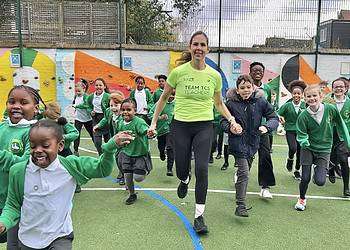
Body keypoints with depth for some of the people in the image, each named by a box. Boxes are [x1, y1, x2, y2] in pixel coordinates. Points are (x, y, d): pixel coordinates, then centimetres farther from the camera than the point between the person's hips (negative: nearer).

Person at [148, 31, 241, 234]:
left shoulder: (215, 75, 1)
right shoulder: (178, 72, -5)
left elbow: (219, 104, 15)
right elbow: (163, 98, 7)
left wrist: (232, 120, 1)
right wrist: (154, 122, 5)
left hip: (204, 126, 0)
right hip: (181, 125, 0)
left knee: (202, 169, -11)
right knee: (182, 170, 5)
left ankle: (199, 216, 6)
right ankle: (185, 180, 47)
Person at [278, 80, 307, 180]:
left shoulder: (305, 105, -2)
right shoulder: (287, 105, -4)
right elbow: (277, 114, 1)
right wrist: (281, 118, -18)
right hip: (290, 131, -2)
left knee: (300, 152, 7)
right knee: (293, 148, -23)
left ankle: (297, 171, 28)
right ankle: (290, 159, 13)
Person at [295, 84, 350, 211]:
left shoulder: (331, 109, -12)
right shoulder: (303, 116, -15)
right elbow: (301, 134, -8)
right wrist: (304, 141, -30)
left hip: (324, 149, 1)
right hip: (308, 149, 0)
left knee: (320, 181, -9)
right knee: (305, 178, 0)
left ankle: (317, 169, 28)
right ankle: (302, 199, 29)